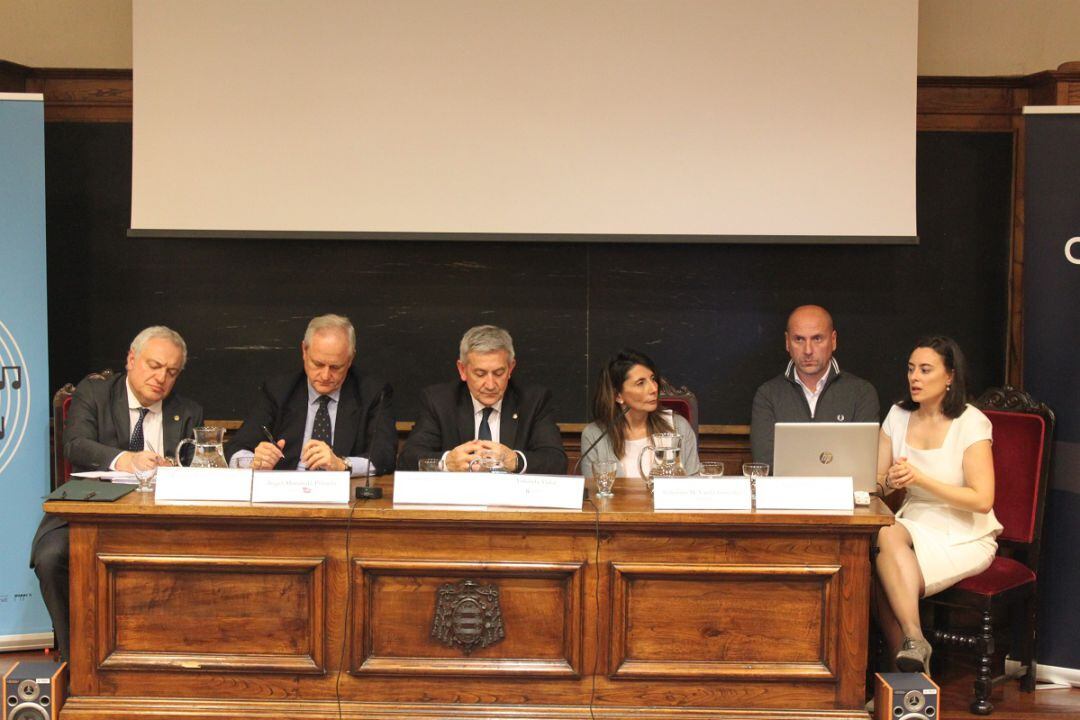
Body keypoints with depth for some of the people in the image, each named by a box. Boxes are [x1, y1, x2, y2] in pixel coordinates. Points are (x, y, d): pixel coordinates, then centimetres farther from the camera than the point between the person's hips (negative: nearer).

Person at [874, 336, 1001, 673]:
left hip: (965, 538, -5)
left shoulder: (971, 423, -11)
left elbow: (982, 500, -17)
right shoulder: (898, 416, 5)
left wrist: (920, 479, -23)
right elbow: (876, 482, 7)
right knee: (886, 535, -31)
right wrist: (891, 481, -18)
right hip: (914, 526, 5)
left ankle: (910, 643, -15)